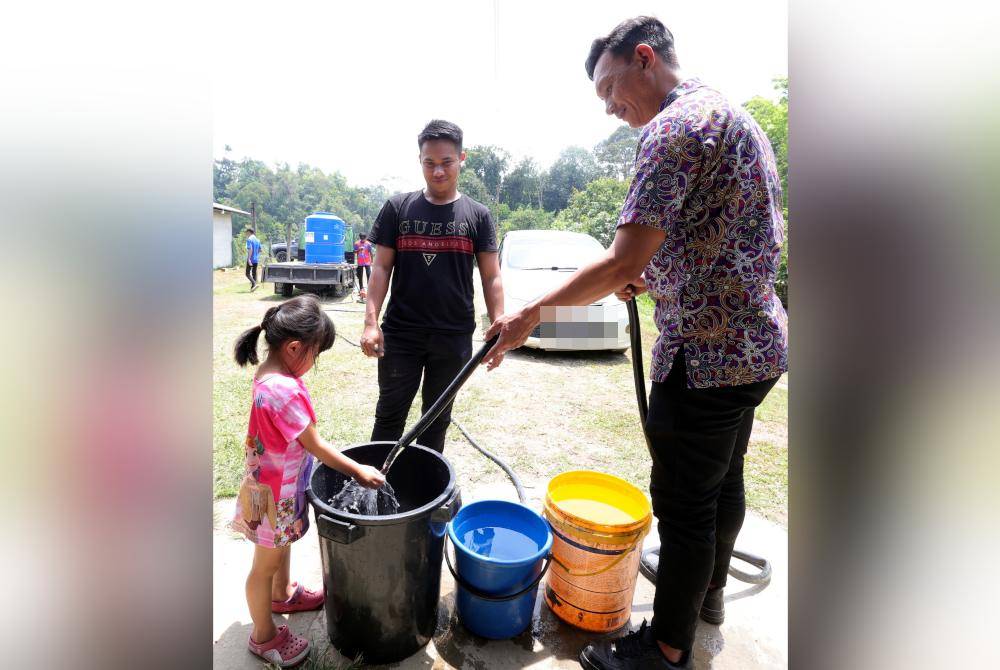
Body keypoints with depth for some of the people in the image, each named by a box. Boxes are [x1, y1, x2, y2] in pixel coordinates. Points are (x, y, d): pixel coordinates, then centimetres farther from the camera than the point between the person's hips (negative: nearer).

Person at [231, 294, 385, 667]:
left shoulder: (269, 374, -4)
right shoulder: (283, 389, -34)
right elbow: (316, 447, -26)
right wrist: (359, 472, -15)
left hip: (283, 486, 9)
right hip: (275, 493, -9)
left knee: (283, 544, 30)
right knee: (266, 564, 13)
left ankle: (282, 594, 56)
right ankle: (264, 636, 35)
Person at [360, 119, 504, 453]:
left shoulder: (477, 215, 3)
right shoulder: (397, 208, 3)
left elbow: (491, 277, 1)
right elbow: (381, 267, 2)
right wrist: (371, 321, -7)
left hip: (454, 337, 1)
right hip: (400, 333, 0)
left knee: (437, 418, 14)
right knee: (390, 415, 9)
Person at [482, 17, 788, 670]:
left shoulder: (674, 126, -16)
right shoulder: (733, 114, 17)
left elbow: (622, 262, -24)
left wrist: (533, 312, -15)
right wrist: (653, 275, 14)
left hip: (706, 353, -10)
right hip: (756, 341, 10)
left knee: (684, 503, 3)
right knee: (724, 481, 23)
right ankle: (708, 589, 45)